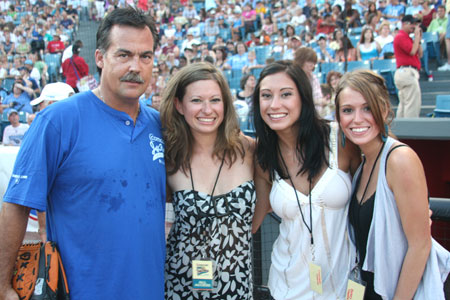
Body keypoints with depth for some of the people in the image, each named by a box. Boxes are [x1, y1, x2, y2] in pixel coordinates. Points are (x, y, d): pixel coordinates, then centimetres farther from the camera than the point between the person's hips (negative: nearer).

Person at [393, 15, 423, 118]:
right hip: (407, 72, -11)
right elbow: (412, 51, -18)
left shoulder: (407, 38, 23)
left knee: (404, 103, 12)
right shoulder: (401, 37, -7)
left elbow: (419, 55, 22)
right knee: (413, 103, -15)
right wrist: (417, 36, -7)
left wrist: (418, 39, 13)